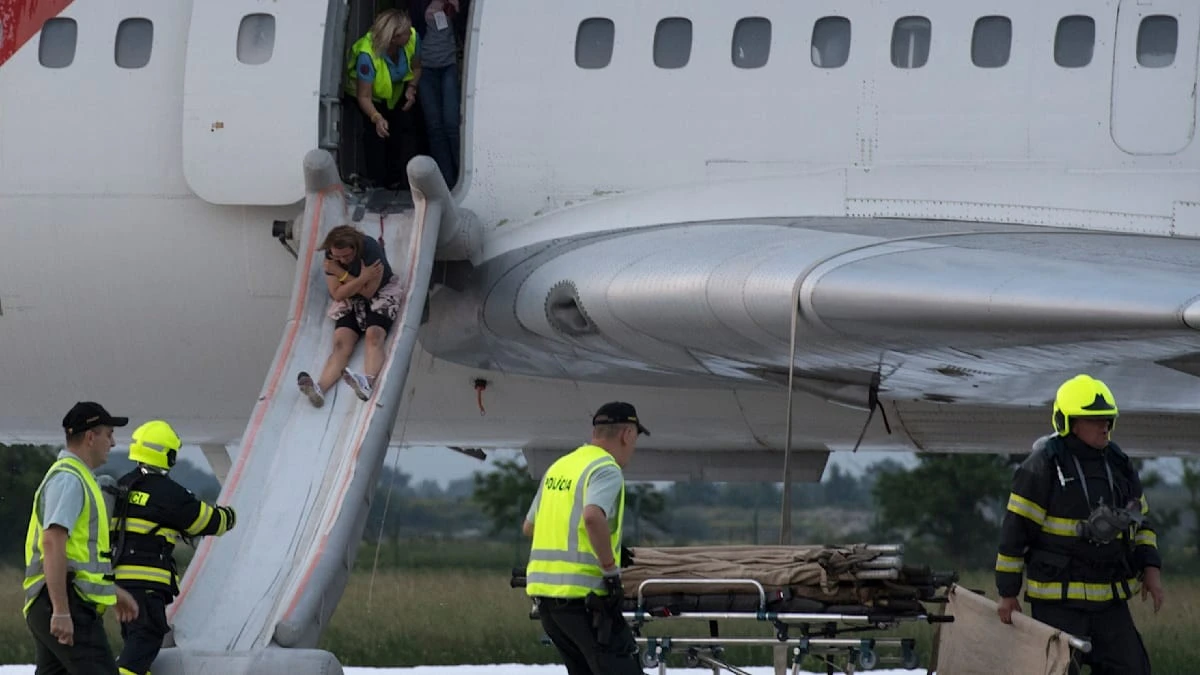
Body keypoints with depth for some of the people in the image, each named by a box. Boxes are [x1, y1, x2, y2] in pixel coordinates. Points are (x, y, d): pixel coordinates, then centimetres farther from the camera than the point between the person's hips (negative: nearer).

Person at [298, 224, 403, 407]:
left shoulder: (371, 249, -23)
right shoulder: (331, 257, -11)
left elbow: (369, 292, -20)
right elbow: (337, 294, -14)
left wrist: (343, 274, -22)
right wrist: (362, 279, -26)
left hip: (380, 295, -3)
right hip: (350, 301, 3)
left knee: (373, 336, -33)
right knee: (341, 344, -22)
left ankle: (368, 383, -61)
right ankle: (320, 389, -49)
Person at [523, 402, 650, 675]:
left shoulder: (557, 467, 17)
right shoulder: (606, 470, -9)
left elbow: (529, 526, 25)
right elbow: (593, 516, -28)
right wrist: (611, 568, -20)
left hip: (542, 587, 8)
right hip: (582, 595, -8)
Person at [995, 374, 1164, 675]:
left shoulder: (1119, 464, 9)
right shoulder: (1043, 467, -11)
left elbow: (1140, 520, 19)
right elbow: (1016, 528, -9)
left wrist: (1151, 568, 4)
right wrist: (1007, 593, -9)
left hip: (1109, 599, 6)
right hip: (1057, 596, -6)